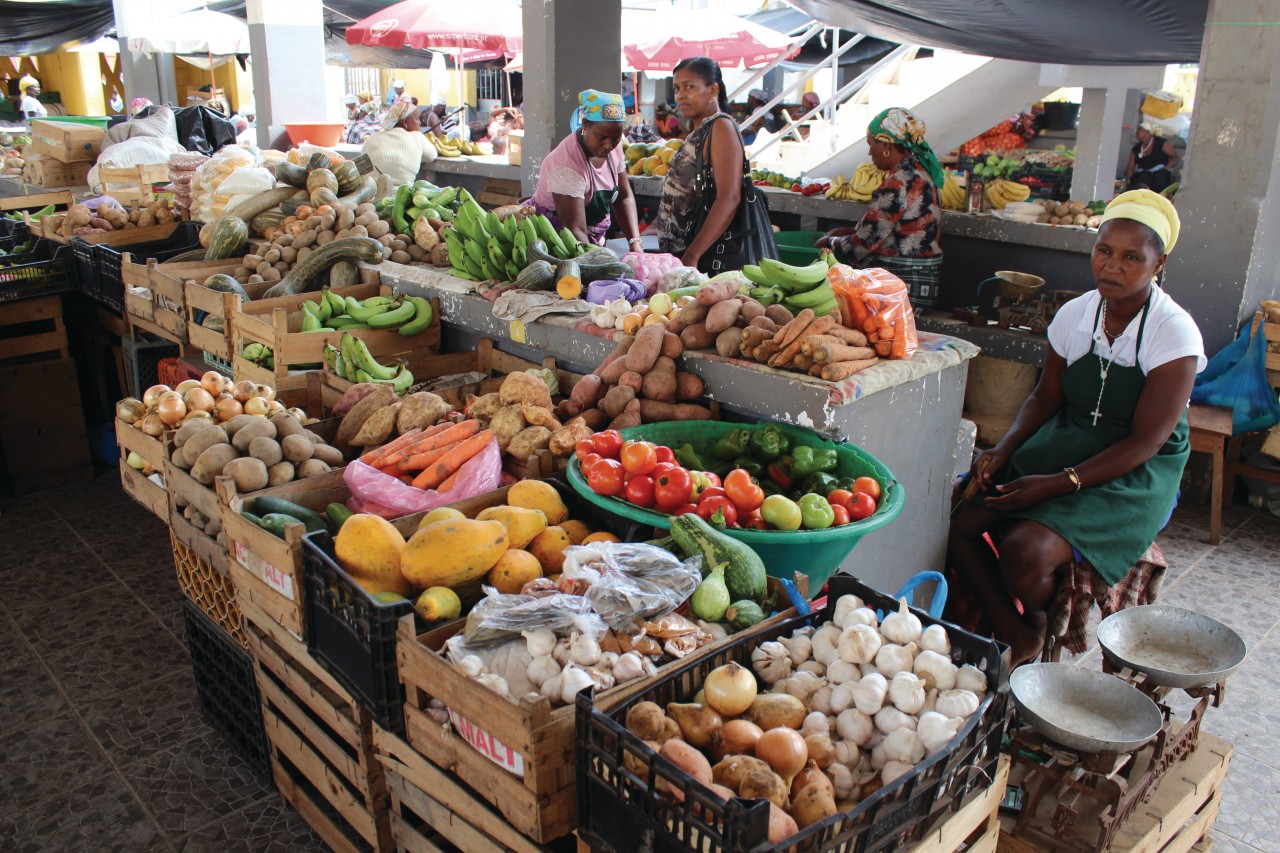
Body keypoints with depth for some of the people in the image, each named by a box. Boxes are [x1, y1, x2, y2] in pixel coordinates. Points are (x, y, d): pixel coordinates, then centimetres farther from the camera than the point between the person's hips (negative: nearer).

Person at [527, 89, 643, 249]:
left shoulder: (614, 148, -2)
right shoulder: (568, 166, -25)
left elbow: (624, 197, 4)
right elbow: (575, 229, -29)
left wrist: (635, 243, -8)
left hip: (594, 243, 8)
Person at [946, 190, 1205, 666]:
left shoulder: (1175, 333, -15)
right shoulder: (1075, 315, 1)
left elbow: (1145, 442, -17)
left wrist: (1059, 484, -25)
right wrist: (1003, 451, -8)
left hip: (1135, 478, -5)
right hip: (1063, 448, 5)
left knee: (1025, 550, -28)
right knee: (962, 525, -17)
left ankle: (1037, 633, 8)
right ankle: (1011, 633, 2)